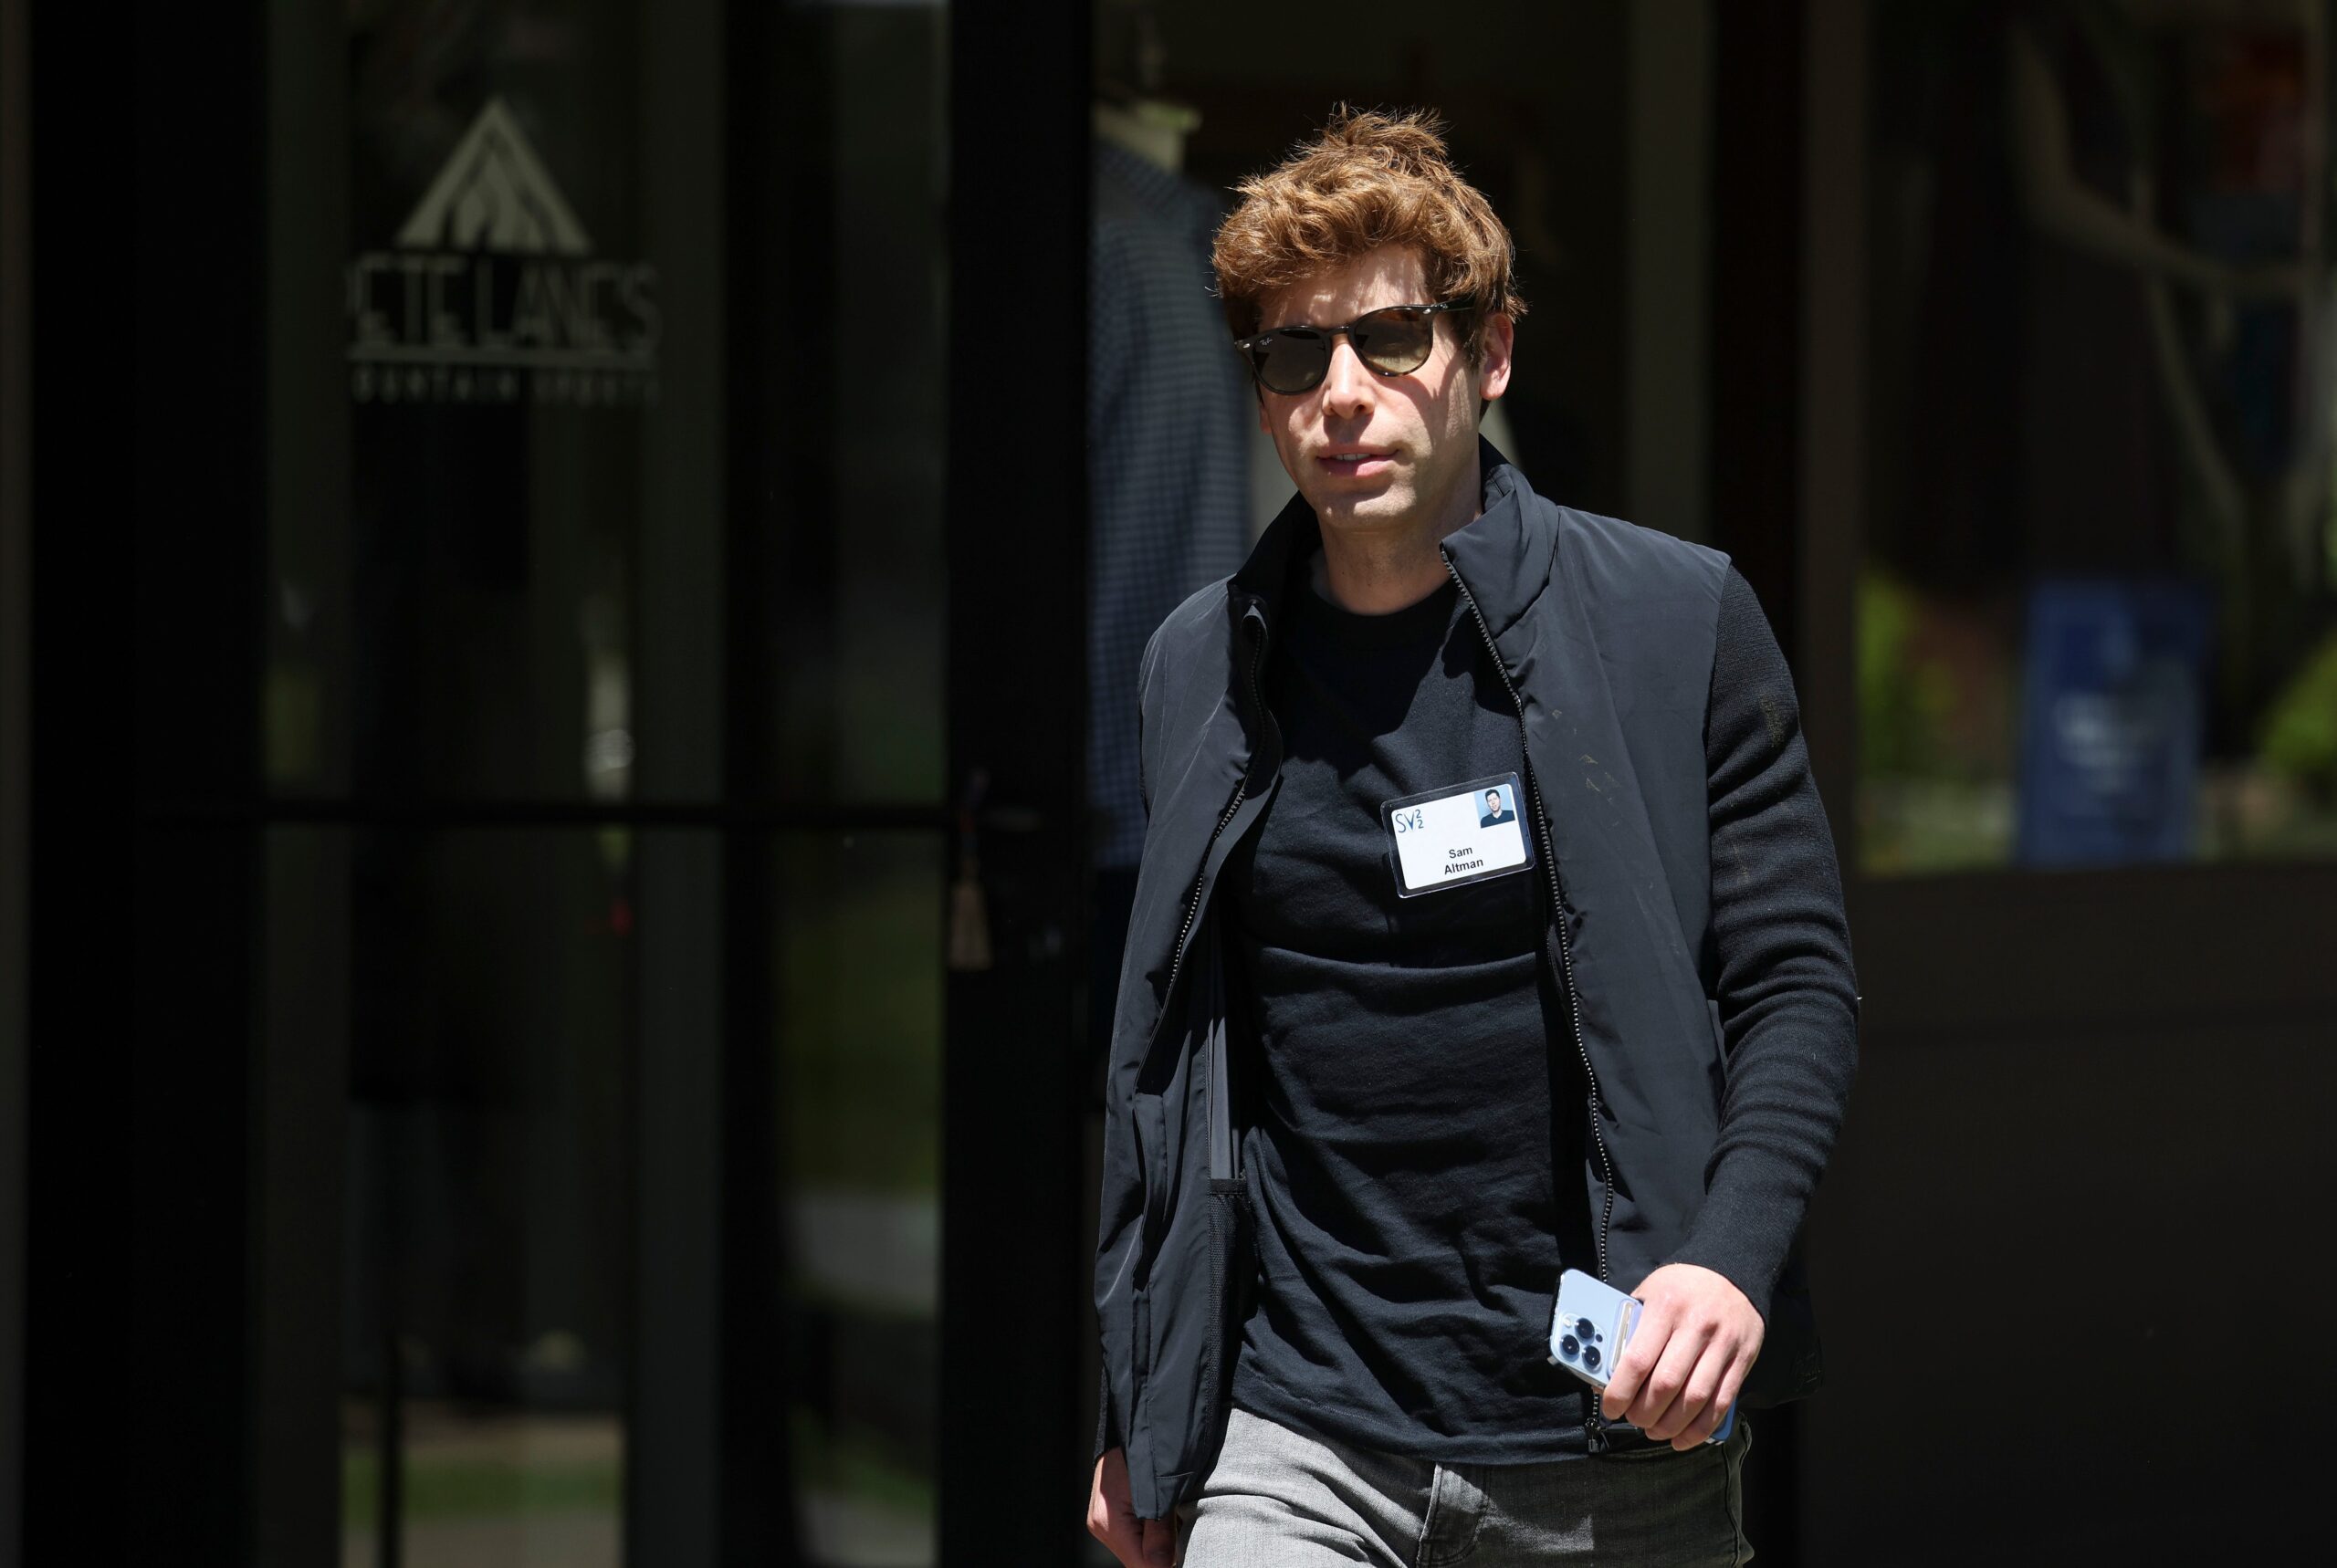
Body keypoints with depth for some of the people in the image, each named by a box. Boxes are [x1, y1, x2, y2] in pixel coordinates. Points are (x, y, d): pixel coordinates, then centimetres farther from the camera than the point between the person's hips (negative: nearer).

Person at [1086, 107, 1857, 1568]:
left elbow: (1799, 984, 0)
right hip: (1295, 1439, 1)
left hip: (1615, 1443, -1)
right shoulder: (1198, 670, 9)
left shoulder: (1680, 621, 0)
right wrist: (1137, 1413, 16)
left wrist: (1734, 1258, -17)